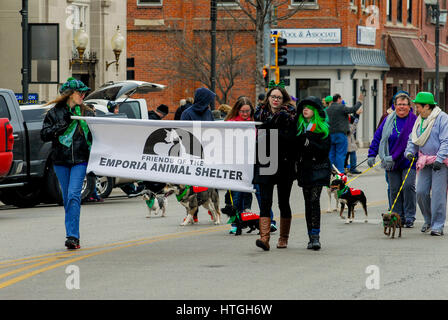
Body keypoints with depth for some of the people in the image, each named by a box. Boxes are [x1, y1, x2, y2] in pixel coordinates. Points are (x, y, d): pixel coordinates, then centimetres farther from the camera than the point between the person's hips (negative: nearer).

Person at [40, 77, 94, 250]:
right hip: (60, 160, 1)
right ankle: (73, 236, 15)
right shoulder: (54, 113, 5)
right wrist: (63, 124, -12)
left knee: (73, 195, -15)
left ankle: (72, 236, -20)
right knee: (67, 198, 6)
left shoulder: (87, 113, 8)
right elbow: (44, 135, -2)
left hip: (80, 159, -1)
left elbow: (94, 136, 14)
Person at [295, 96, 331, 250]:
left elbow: (325, 149, -10)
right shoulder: (300, 126, 14)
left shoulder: (323, 128, 0)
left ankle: (315, 236, -18)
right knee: (308, 202, 5)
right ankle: (312, 237, 10)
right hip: (304, 167, 5)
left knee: (314, 200, -15)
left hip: (318, 168, -5)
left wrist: (309, 144, -20)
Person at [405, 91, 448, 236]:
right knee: (421, 192, 0)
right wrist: (410, 151, 1)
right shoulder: (420, 120, 12)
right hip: (425, 161, 7)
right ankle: (428, 220, 19)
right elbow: (412, 139, 20)